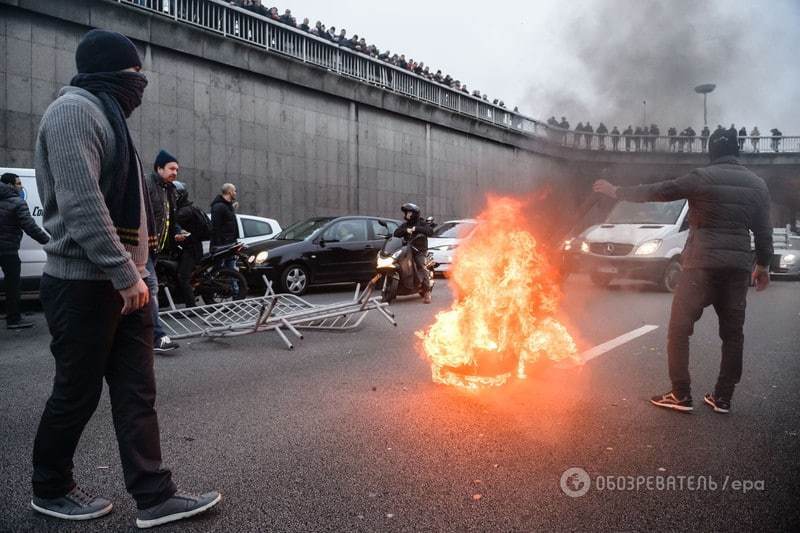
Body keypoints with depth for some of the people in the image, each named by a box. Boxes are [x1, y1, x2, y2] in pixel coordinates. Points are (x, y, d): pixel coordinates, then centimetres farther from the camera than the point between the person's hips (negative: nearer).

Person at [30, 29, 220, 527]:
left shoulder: (107, 115, 20)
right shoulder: (75, 110, -10)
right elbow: (81, 205, -22)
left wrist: (133, 272, 17)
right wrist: (125, 274, -24)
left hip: (120, 283, 9)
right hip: (84, 284, -9)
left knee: (136, 391, 6)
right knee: (77, 393, 5)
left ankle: (155, 496, 11)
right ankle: (50, 490, 26)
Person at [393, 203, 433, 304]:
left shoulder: (421, 223, 3)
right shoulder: (405, 225, 15)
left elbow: (430, 231, -14)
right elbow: (396, 233, 1)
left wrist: (417, 229, -20)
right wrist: (406, 230, -16)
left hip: (420, 250, -5)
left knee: (420, 266, -22)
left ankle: (427, 292, -21)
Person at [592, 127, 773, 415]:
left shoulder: (702, 177, -4)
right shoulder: (757, 184, 10)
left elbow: (656, 191, -2)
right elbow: (763, 230, 12)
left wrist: (617, 192, 7)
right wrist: (763, 264, 24)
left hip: (703, 264, -5)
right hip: (739, 266, 5)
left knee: (679, 329, 1)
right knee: (732, 333, 12)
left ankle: (681, 395, 0)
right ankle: (723, 397, 15)